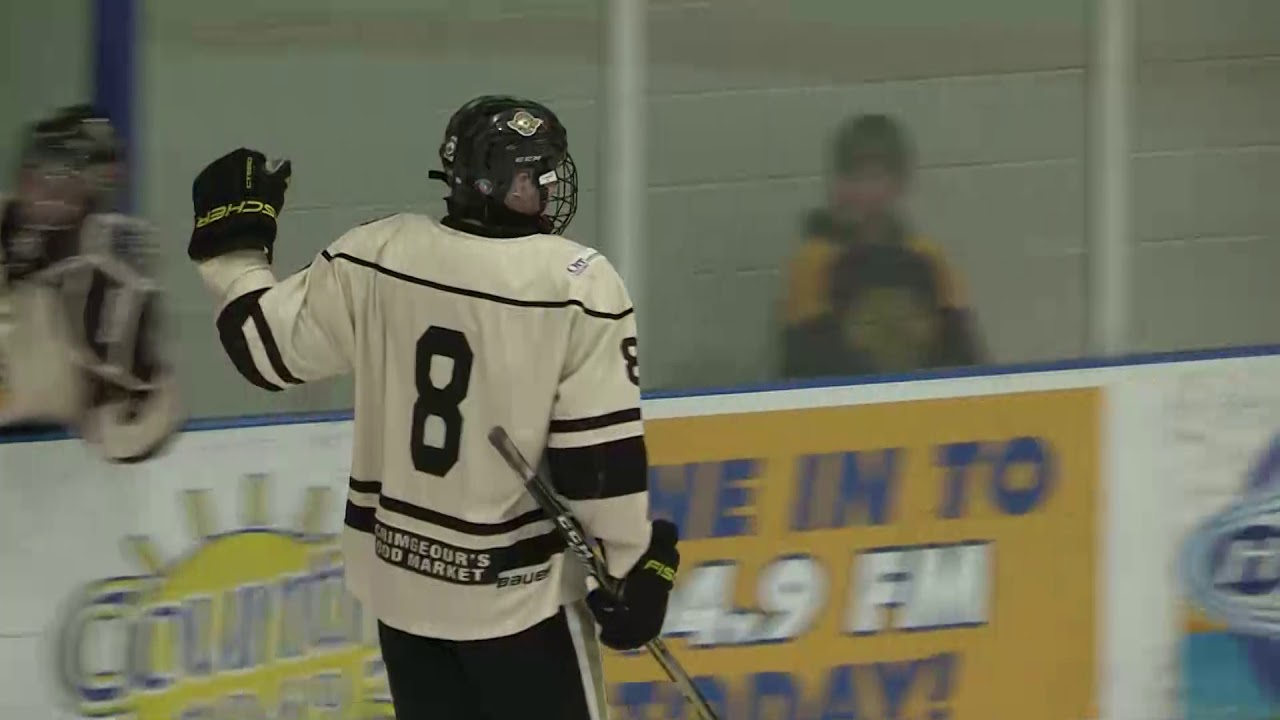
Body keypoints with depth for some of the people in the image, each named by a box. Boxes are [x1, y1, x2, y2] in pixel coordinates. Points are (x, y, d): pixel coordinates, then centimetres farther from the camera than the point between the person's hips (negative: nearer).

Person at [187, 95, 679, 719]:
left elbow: (269, 345, 4)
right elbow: (599, 455, -15)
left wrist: (233, 239, 19)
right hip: (518, 586, -5)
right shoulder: (578, 287, -16)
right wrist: (634, 566, -4)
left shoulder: (377, 255, -6)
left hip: (401, 570, 5)